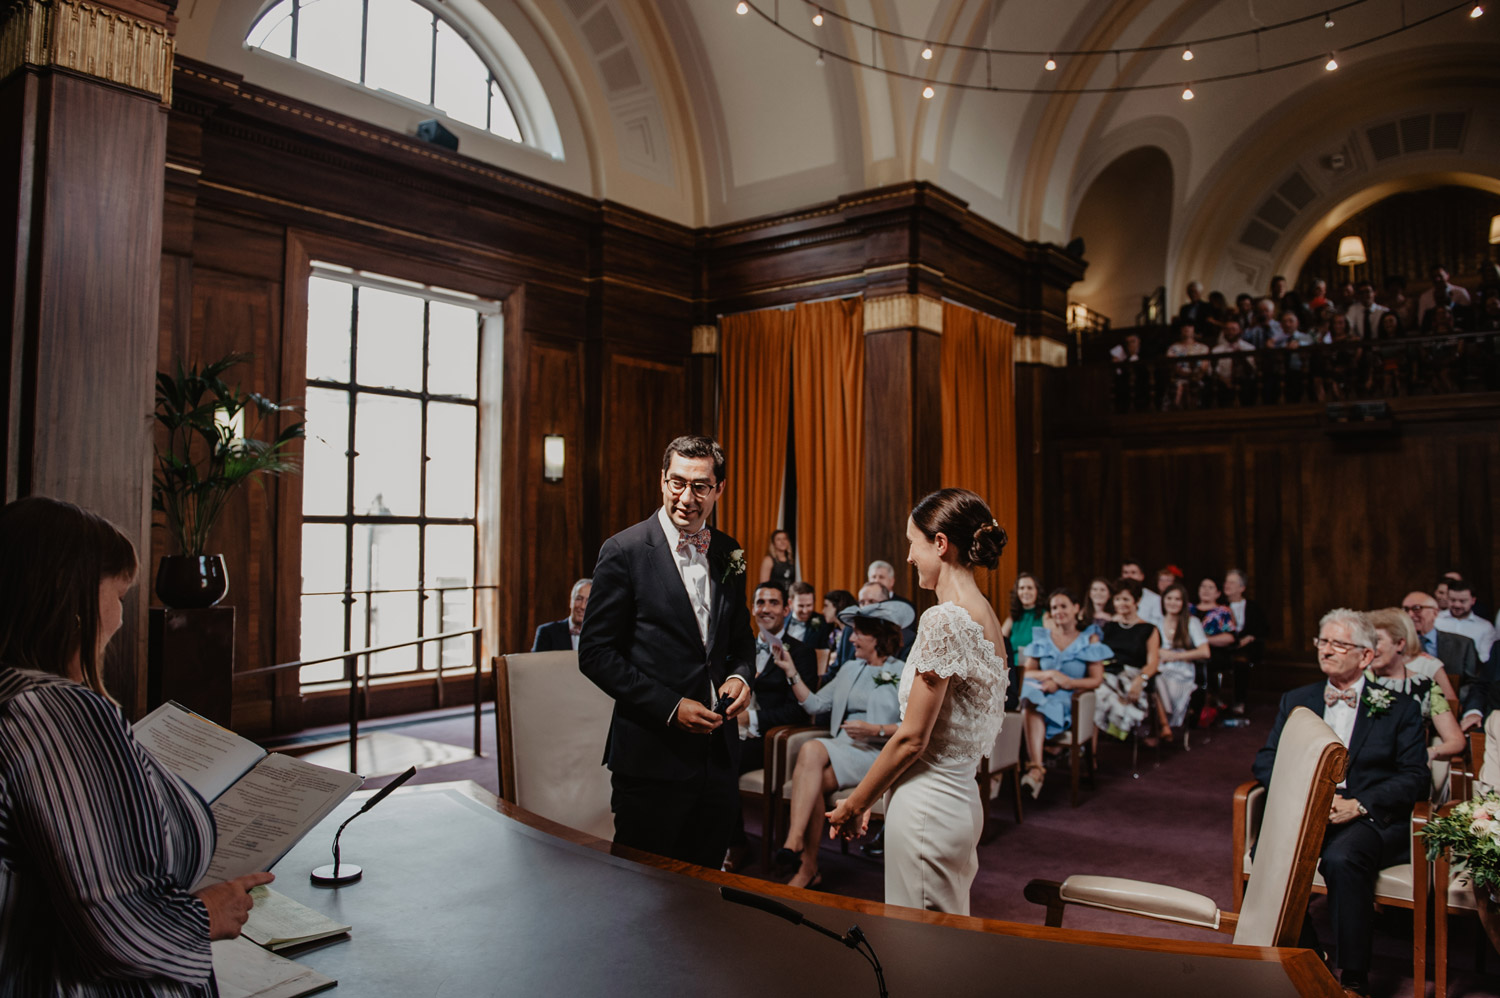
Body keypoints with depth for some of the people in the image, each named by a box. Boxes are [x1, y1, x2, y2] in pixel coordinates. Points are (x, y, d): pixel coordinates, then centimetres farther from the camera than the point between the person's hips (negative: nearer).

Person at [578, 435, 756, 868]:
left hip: (718, 757, 5)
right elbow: (596, 653, -10)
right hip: (651, 759, -5)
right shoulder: (625, 551, -9)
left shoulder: (729, 554, 7)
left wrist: (740, 675, -3)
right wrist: (670, 706, -16)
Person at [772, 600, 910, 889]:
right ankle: (807, 867, -27)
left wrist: (875, 730, -15)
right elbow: (814, 705, 18)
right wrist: (791, 673, 11)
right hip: (841, 747, 5)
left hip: (879, 754, -5)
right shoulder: (850, 670, 24)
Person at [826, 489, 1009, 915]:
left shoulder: (944, 619, -20)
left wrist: (853, 806, -5)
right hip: (962, 798, 9)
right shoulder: (985, 615, 7)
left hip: (927, 805, -9)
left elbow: (911, 739, -18)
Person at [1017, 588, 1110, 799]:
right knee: (1029, 704, -37)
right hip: (1039, 694, 3)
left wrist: (1063, 682, -13)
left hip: (1069, 701, -2)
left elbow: (1096, 680, 1)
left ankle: (1034, 768, -39)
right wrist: (1050, 674, -9)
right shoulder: (1041, 638, 20)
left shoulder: (1089, 641, 12)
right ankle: (1037, 768, -45)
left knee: (1031, 709, -36)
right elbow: (1027, 672, 12)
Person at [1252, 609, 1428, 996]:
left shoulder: (1398, 707, 10)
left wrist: (1359, 804, -14)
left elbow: (1414, 776, 2)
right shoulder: (1296, 700, 17)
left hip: (1370, 819, -2)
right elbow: (1265, 760, 10)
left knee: (1341, 859, -36)